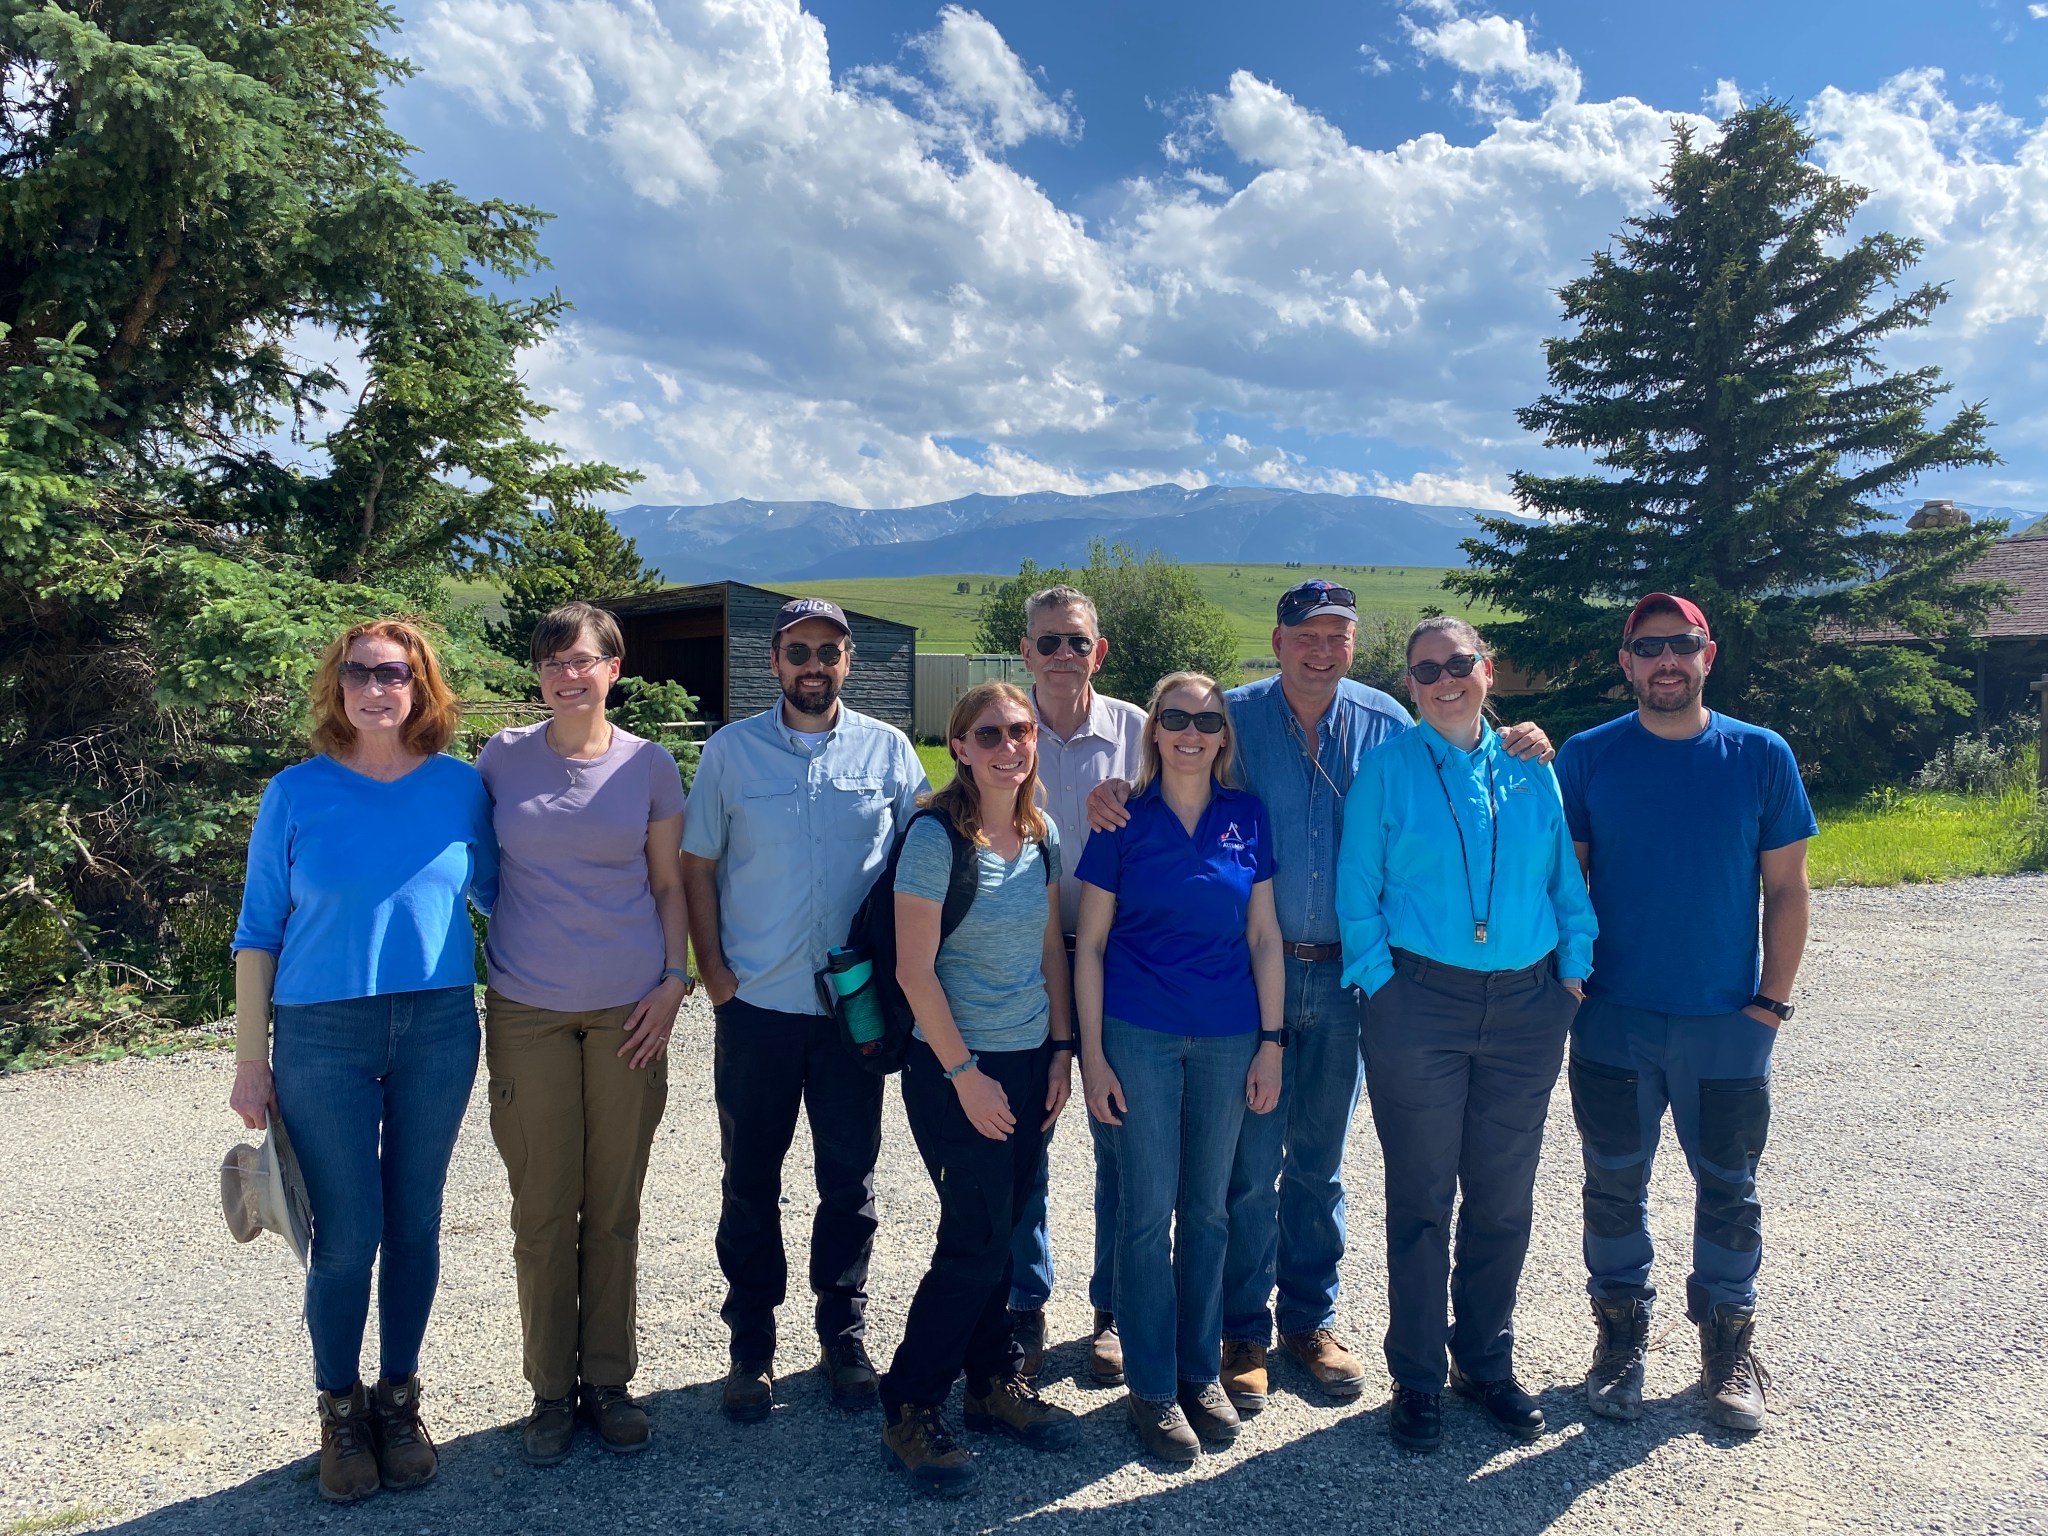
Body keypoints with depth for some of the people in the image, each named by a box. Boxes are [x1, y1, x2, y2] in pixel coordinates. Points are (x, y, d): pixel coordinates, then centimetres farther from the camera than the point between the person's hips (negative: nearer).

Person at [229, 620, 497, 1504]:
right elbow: (259, 931, 2)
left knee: (415, 1224, 11)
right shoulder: (296, 794, -2)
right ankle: (340, 1408, 25)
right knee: (346, 1235, 1)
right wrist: (250, 1059, 1)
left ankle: (399, 1399, 30)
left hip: (439, 1031, 2)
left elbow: (495, 891, 15)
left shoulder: (461, 787, 2)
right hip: (324, 1037, -1)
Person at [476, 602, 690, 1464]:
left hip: (628, 1010, 0)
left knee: (614, 1207, 9)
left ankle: (608, 1379, 25)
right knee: (542, 1211, 6)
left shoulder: (649, 766, 1)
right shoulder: (503, 758, 1)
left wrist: (673, 981, -4)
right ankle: (551, 1390, 23)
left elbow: (669, 886, 6)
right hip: (528, 1011, 0)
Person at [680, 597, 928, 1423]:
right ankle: (751, 1346, 26)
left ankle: (844, 1338, 29)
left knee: (850, 1179, 11)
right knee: (749, 1181, 9)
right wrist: (712, 967, -3)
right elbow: (696, 863, 5)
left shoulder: (887, 749, 3)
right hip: (755, 1005, 0)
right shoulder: (731, 749, 2)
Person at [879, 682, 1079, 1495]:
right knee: (977, 1239, -1)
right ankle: (909, 1408, 17)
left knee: (1000, 1231, 14)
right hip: (957, 1069, -6)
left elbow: (1051, 948, 10)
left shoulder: (1043, 835, 4)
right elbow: (914, 970, -16)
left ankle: (997, 1384, 32)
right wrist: (964, 1074, -15)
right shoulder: (935, 836, -15)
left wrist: (1060, 1049, 6)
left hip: (1031, 1062, 6)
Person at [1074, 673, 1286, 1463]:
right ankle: (1151, 1385, 19)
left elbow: (1263, 935, 5)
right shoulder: (1124, 820, -4)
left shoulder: (1246, 817, 3)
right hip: (1141, 1033, -2)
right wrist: (1092, 1052, -6)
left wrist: (1271, 1042, 1)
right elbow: (1090, 943, -2)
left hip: (1228, 1035, 2)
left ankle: (1201, 1370, 29)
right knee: (1148, 1210, 3)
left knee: (1207, 1207, 13)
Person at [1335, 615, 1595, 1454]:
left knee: (1505, 1197, 13)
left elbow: (1566, 880, 12)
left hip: (1525, 1008, 3)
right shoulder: (1387, 768, -1)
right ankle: (1416, 1377, 23)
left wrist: (1574, 969, 3)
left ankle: (1486, 1362, 32)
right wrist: (1378, 980, -8)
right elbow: (1357, 890, -2)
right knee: (1421, 1197, 6)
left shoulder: (1531, 768, 7)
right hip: (1420, 1003, -3)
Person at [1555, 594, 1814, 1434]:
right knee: (1615, 1182, 10)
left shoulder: (1761, 756, -1)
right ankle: (1620, 1331, 28)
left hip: (1727, 1021, 0)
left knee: (1727, 1185, 12)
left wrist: (1771, 1001, -2)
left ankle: (1727, 1342, 30)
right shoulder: (1587, 757, -1)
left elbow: (1786, 889, 2)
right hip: (1614, 1019, 0)